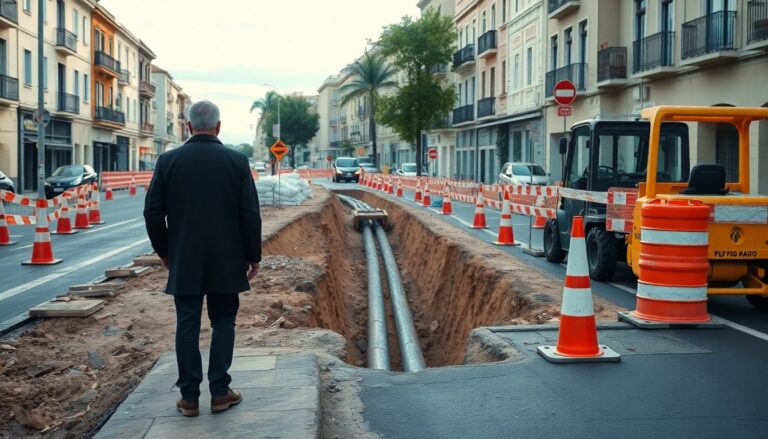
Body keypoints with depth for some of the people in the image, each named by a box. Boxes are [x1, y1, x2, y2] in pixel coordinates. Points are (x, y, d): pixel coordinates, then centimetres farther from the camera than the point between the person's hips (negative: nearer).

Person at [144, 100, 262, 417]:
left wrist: (163, 251, 13)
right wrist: (253, 256, 4)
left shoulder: (168, 160, -2)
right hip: (226, 261, 0)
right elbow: (250, 213, -6)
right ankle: (220, 391, 12)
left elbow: (153, 212, -1)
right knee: (223, 322, 11)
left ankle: (189, 397, 10)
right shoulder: (236, 161, -4)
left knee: (187, 325, 6)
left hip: (184, 261, 1)